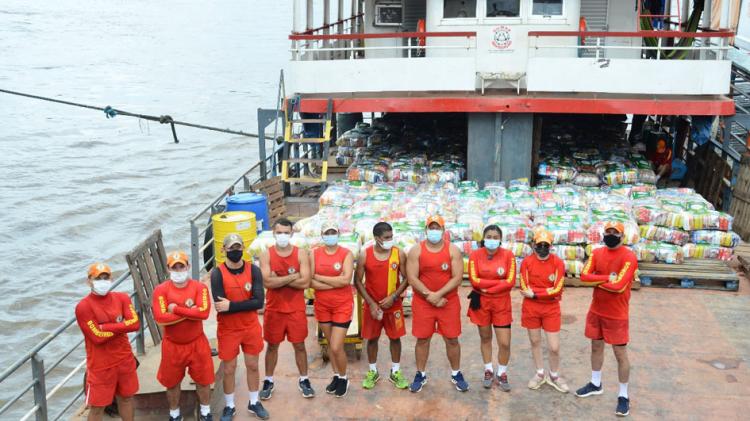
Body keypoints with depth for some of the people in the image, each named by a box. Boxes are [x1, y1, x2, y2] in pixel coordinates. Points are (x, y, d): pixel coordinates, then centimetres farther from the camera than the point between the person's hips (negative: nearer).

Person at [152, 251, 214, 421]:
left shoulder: (199, 287, -9)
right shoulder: (161, 290, -11)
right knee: (172, 382, 15)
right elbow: (161, 318, -24)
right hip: (172, 346, 0)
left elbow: (204, 312, -25)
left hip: (197, 343, 0)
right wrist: (189, 311, -22)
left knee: (203, 380, 13)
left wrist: (176, 309, -23)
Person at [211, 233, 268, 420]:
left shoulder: (254, 270, -9)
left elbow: (258, 302, -17)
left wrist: (231, 306, -22)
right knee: (229, 369, 11)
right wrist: (245, 304, -19)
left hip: (251, 327, 2)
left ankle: (254, 403, 34)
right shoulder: (217, 273, -15)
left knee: (252, 365, 15)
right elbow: (220, 306, -21)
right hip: (228, 330, -2)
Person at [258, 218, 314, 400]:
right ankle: (268, 381, 26)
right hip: (274, 309, 0)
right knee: (272, 345, 12)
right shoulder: (266, 255, -6)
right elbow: (267, 282, -19)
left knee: (299, 345, 10)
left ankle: (304, 380, 25)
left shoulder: (301, 254, -6)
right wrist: (292, 276, -18)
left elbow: (305, 282, -16)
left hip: (296, 309, 0)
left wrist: (279, 279, -17)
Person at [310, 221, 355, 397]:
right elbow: (310, 282, -10)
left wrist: (319, 277, -15)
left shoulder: (346, 253, -9)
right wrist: (335, 282, -19)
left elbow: (346, 280, -21)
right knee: (330, 343, 15)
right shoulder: (314, 254, -2)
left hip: (342, 306, -3)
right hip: (322, 305, 3)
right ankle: (336, 376, 34)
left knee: (336, 347, -6)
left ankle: (343, 378, 19)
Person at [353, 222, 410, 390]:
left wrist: (393, 296, -14)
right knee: (372, 338, 9)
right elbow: (358, 281, -4)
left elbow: (406, 278, -3)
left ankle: (395, 372, 23)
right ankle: (373, 372, 26)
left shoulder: (400, 254, -8)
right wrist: (371, 303, -10)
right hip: (372, 304, 0)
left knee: (395, 337, 8)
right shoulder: (365, 255, -9)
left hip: (393, 304, 1)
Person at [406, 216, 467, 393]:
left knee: (452, 339, 6)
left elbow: (457, 278, -10)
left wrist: (438, 295, -17)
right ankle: (420, 375, 21)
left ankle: (456, 374, 22)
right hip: (422, 303, 0)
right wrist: (430, 296, -16)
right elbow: (412, 278, -8)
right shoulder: (416, 250, -2)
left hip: (448, 303, 0)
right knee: (422, 339, 7)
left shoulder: (453, 250, -3)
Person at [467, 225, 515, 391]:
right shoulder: (475, 255, -6)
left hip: (501, 303, 0)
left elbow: (511, 282, -13)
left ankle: (501, 373, 21)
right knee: (485, 337, 14)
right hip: (481, 302, 1)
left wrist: (487, 289, -15)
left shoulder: (508, 255, -7)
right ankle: (488, 371, 32)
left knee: (505, 343, -2)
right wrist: (499, 281, -17)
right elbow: (474, 280, -14)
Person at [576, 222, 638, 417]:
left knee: (620, 354, 2)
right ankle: (595, 384, 38)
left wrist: (596, 281, -12)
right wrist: (607, 278, -19)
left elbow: (618, 286, -25)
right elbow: (584, 276, -8)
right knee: (596, 347, 20)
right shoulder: (597, 253, 2)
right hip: (596, 311, 6)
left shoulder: (629, 257, -17)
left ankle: (623, 396, 14)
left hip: (617, 315, -6)